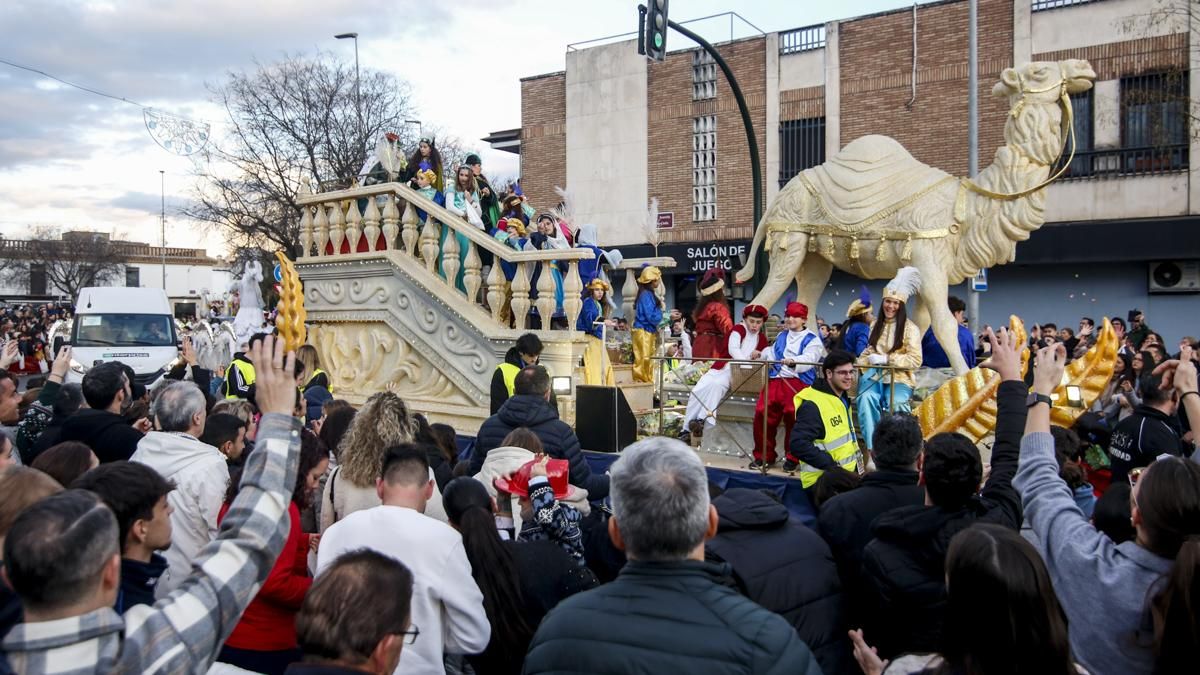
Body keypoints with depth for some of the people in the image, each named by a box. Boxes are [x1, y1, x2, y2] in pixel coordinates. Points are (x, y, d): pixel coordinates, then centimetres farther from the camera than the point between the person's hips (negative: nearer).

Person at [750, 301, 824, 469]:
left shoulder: (812, 339, 5)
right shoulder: (781, 336, 26)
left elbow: (808, 359, -14)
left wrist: (793, 361, -33)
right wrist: (761, 354, 21)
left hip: (798, 382, -6)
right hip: (775, 380, 6)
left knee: (793, 416, -23)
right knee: (762, 413, -7)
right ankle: (764, 456, 8)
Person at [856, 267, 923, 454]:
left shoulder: (910, 328, -1)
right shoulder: (876, 325, 17)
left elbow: (915, 360, -8)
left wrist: (886, 359, -13)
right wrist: (859, 363, 9)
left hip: (899, 378, -3)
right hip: (875, 375, 3)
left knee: (896, 404, -36)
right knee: (866, 398, -31)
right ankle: (873, 450, -34)